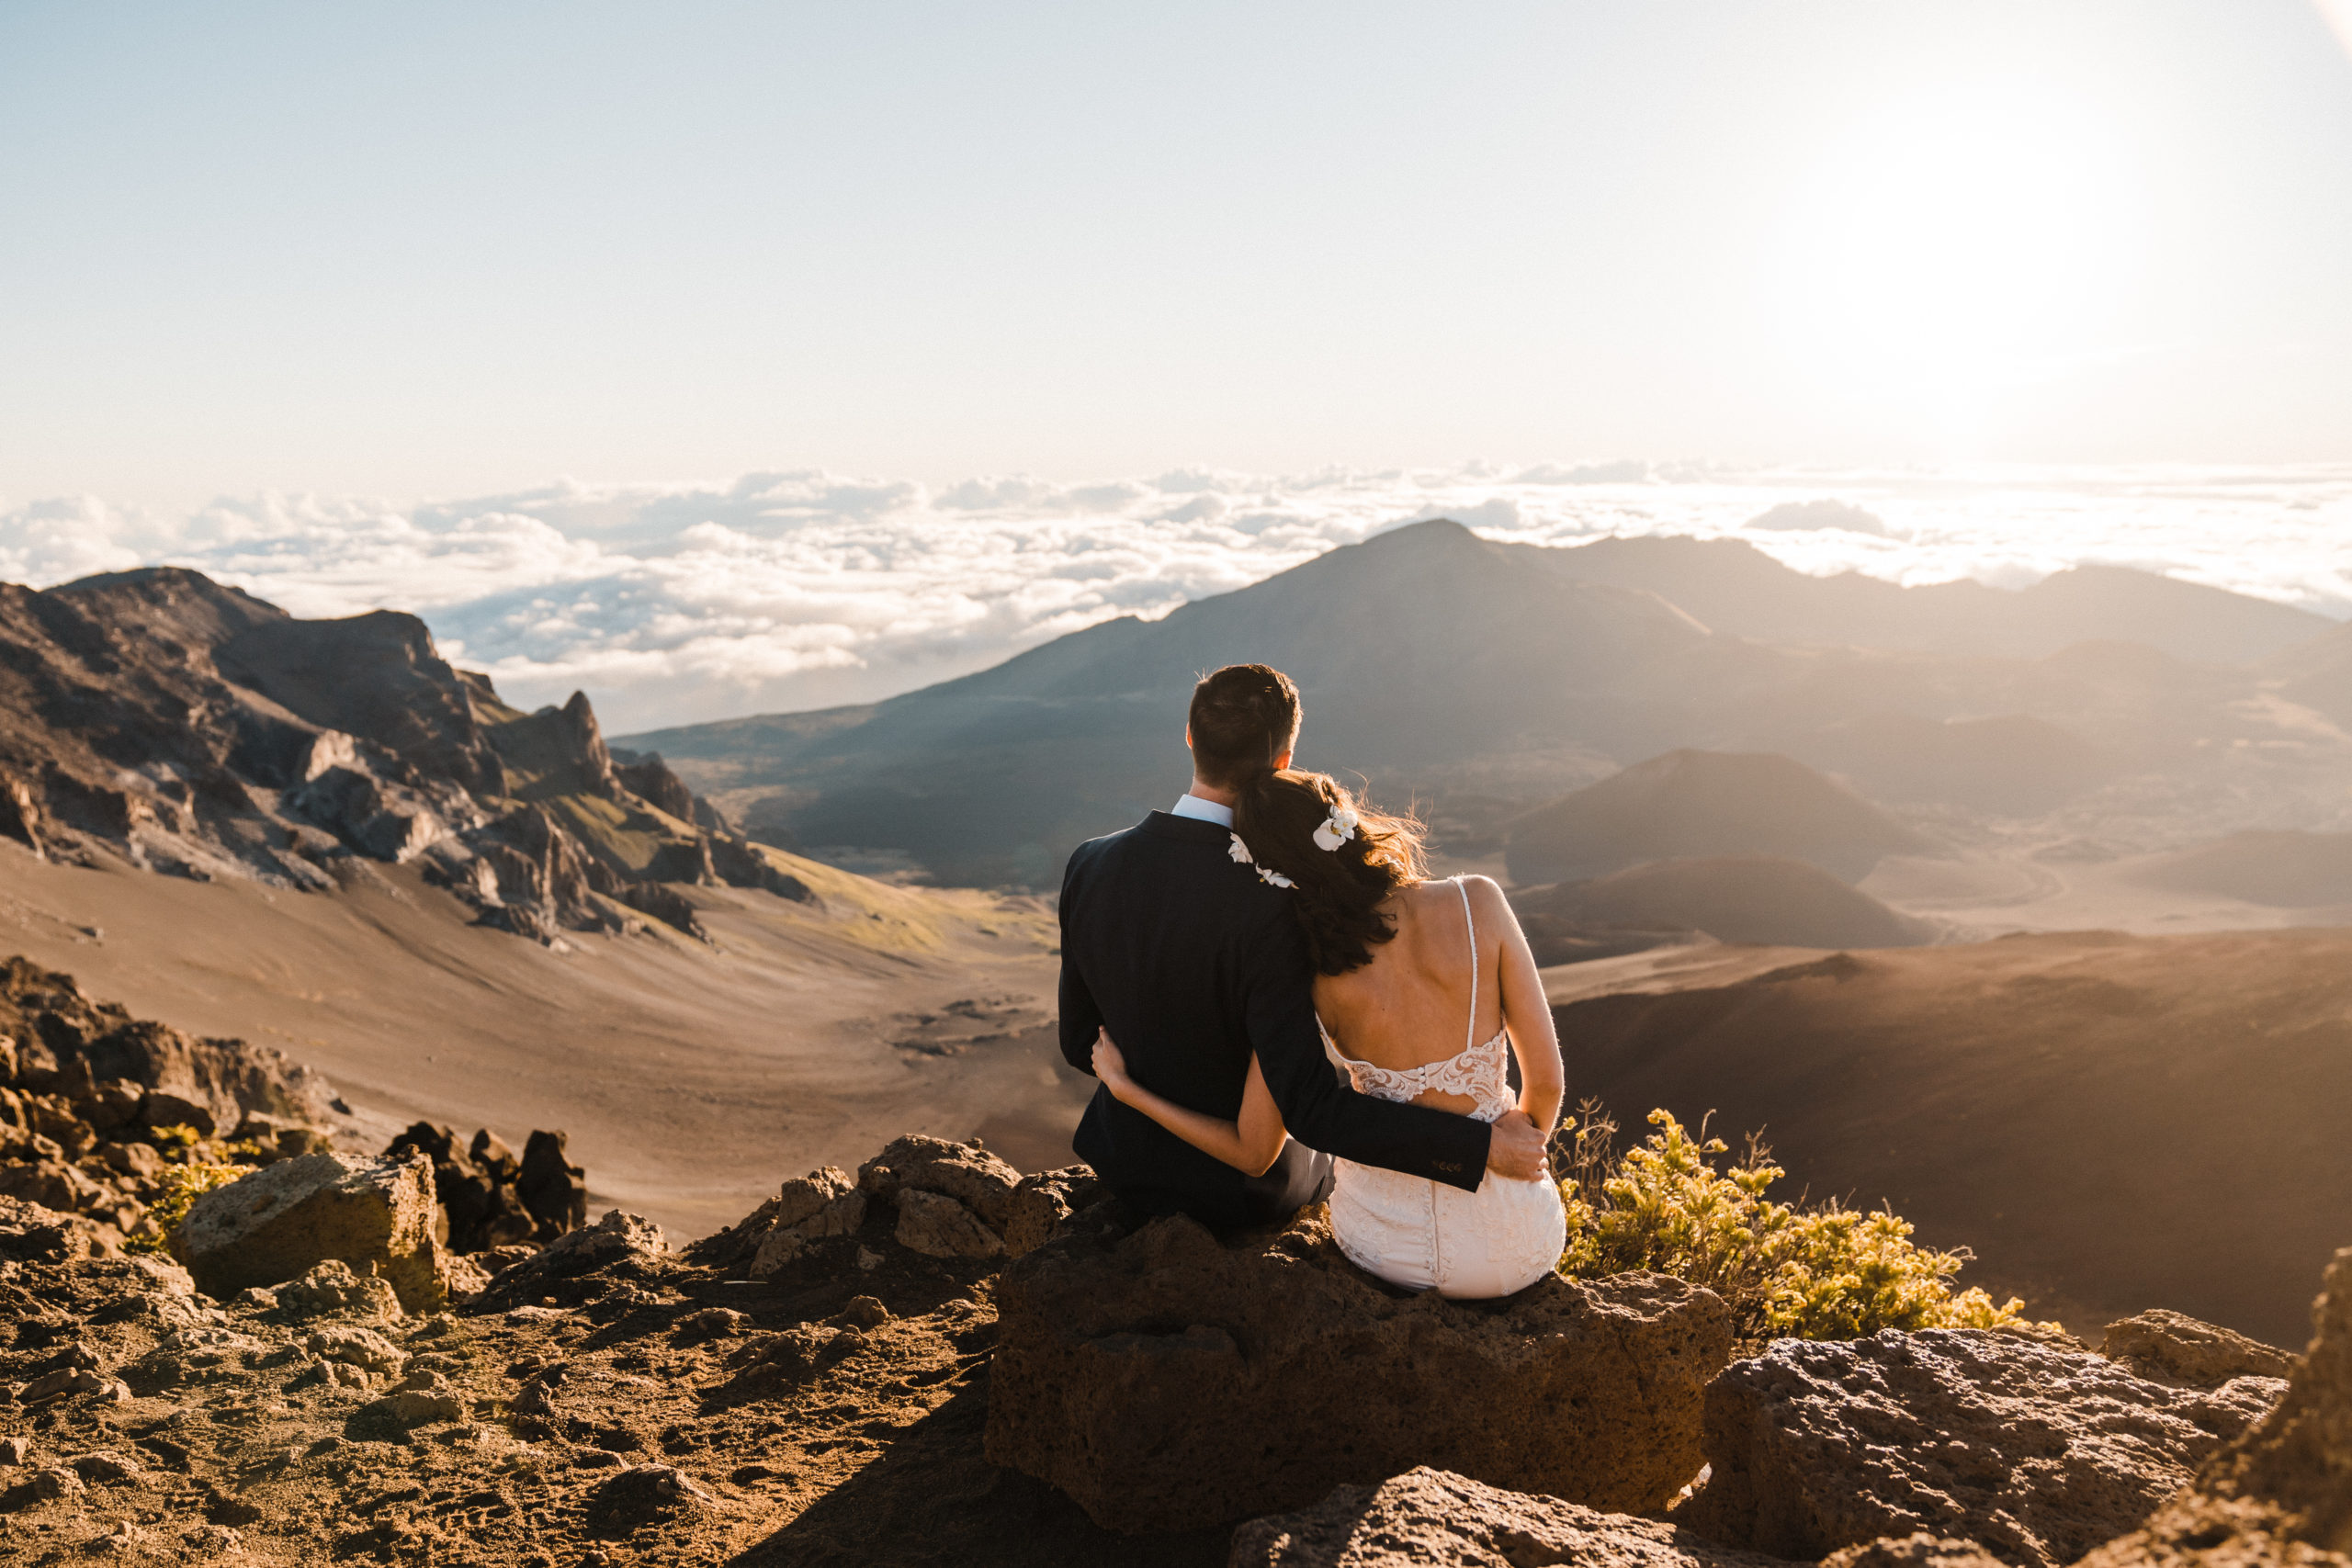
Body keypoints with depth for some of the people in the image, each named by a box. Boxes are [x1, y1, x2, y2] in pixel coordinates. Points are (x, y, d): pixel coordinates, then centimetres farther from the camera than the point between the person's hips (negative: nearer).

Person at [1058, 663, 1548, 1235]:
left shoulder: (1089, 865, -17)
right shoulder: (1267, 911, -34)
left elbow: (1082, 1043, -4)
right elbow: (1311, 1110, -35)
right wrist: (1483, 1146, -31)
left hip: (1124, 1164, 4)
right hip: (1239, 1188, -4)